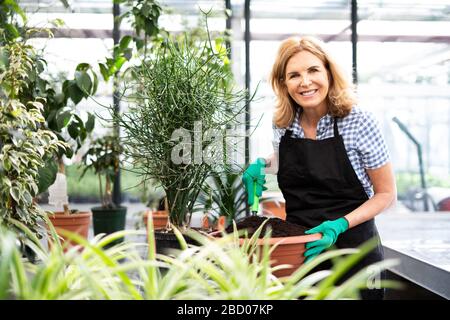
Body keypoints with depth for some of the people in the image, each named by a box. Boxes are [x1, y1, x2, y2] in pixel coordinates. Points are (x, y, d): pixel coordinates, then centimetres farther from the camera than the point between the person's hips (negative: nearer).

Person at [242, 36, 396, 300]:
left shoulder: (359, 122, -14)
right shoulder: (283, 125, -3)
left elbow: (386, 193, -8)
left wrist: (340, 225, -20)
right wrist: (262, 165, -1)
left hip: (353, 250, -3)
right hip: (299, 250, 4)